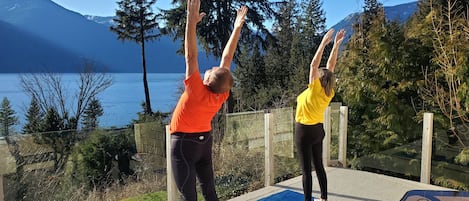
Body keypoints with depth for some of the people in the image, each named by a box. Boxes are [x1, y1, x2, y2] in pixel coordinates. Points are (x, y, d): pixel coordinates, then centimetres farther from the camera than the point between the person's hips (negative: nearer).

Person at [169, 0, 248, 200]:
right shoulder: (222, 95, -12)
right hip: (204, 140, 7)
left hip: (184, 143, -6)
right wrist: (237, 27, -5)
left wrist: (191, 21, -32)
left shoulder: (197, 92, -26)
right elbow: (227, 57, -8)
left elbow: (191, 56, -31)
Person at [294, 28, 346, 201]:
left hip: (304, 132, -7)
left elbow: (314, 64, -23)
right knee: (319, 166, 16)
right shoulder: (329, 93, -3)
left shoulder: (315, 91, -19)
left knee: (306, 170, -1)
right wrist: (336, 44, 1)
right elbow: (331, 66, 1)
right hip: (318, 130, 8)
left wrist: (324, 42, -22)